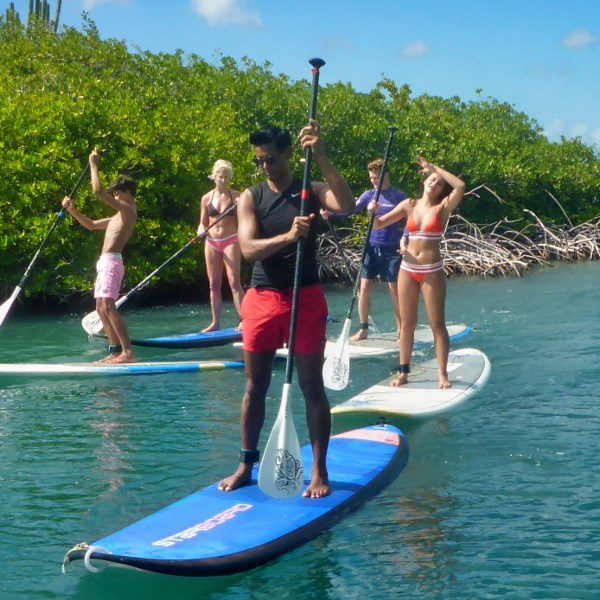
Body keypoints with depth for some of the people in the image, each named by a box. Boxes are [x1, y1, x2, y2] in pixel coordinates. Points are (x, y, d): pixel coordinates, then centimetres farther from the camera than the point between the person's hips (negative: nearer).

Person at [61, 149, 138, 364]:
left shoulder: (128, 209, -6)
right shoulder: (119, 216, 24)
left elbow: (98, 191, -16)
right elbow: (91, 225, 32)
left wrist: (94, 165, -5)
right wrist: (72, 210, 20)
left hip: (111, 261, -10)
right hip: (105, 263, 10)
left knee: (108, 306, -20)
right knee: (101, 308, 10)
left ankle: (128, 352, -25)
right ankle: (116, 351, 11)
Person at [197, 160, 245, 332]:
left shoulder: (236, 196, 0)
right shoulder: (207, 198, 7)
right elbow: (203, 223, 13)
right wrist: (201, 229, -9)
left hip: (231, 241, -3)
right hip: (211, 242, 3)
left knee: (234, 282, -12)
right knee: (214, 284, 6)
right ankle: (215, 322, 12)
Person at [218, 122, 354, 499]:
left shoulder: (310, 192, 1)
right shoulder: (250, 198, 4)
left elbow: (347, 205, -22)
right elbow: (249, 249, -11)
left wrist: (321, 157, -28)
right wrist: (288, 236, -28)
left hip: (305, 298, -2)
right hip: (262, 298, 2)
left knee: (312, 385, 0)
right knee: (255, 387, 9)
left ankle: (320, 471, 6)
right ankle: (247, 465, 22)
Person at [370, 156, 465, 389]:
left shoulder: (443, 208, -2)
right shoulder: (409, 205, 7)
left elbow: (460, 185, -19)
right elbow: (379, 224, 9)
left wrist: (434, 167, -11)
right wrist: (373, 213, -13)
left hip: (432, 271, -3)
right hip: (408, 269, 3)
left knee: (437, 324, 0)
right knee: (407, 323, 7)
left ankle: (443, 374, 4)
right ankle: (403, 372, 14)